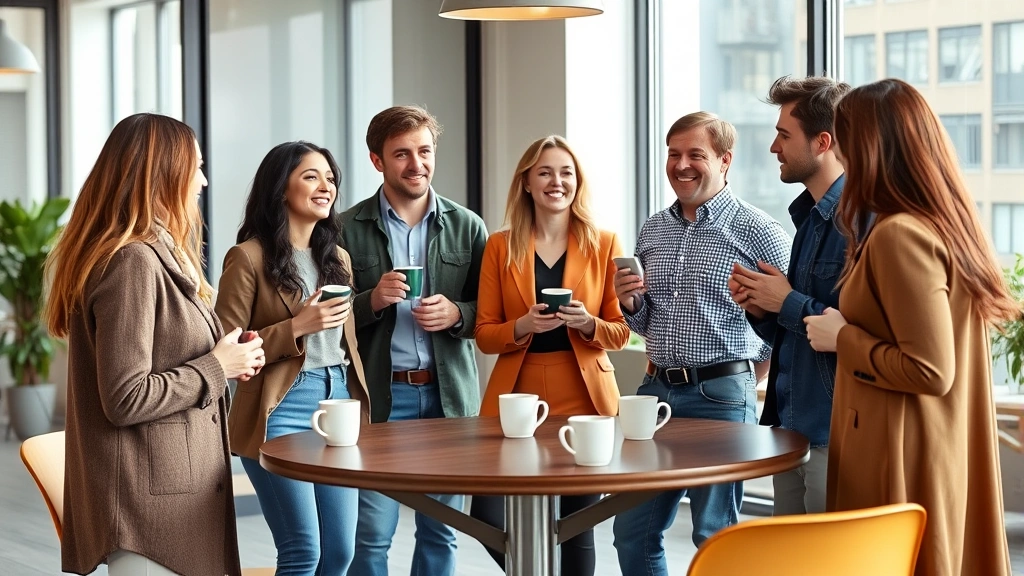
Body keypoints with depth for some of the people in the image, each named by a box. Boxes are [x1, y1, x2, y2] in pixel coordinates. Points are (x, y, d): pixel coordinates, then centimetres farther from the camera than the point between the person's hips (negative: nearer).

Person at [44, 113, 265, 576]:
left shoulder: (156, 255, 14)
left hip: (173, 489, 10)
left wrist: (225, 361, 7)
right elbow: (126, 399, -22)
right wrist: (216, 369, -11)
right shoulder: (132, 261, -17)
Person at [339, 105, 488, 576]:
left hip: (448, 394, 2)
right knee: (371, 534, -1)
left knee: (440, 531, 10)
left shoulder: (467, 227, 6)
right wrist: (372, 301, -17)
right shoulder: (348, 228, -1)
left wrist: (456, 314, -11)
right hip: (379, 395, -2)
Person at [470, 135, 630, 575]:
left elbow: (621, 331, 5)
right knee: (487, 517, -7)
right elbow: (485, 335, 4)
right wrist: (523, 326, -16)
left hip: (583, 400, -1)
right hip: (516, 399, 1)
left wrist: (587, 324, -15)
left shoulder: (604, 244, 4)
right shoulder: (500, 247, 6)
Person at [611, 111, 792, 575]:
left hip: (720, 397, -6)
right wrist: (630, 302, -1)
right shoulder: (653, 230, 12)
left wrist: (741, 376, -3)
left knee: (715, 538, 3)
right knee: (631, 532, 9)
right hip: (656, 389, 6)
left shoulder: (757, 232, -7)